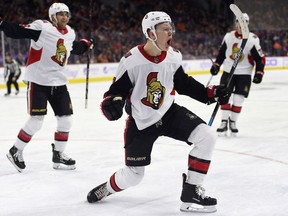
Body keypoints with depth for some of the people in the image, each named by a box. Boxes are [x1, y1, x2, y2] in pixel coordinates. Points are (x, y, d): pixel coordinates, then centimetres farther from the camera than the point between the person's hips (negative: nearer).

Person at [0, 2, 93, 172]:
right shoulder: (42, 27, -14)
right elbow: (16, 31, -23)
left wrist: (84, 45, 23)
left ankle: (58, 155, 20)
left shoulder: (70, 33, 8)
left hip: (59, 82, 7)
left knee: (66, 118, 5)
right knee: (36, 121, -6)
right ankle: (16, 152, 13)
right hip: (38, 81, -7)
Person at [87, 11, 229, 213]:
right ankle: (108, 187, 40)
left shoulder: (174, 56, -8)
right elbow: (117, 90, -15)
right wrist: (111, 103, -37)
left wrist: (210, 93, -2)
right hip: (141, 122, -4)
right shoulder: (132, 61, -22)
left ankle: (191, 189, -5)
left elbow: (184, 84, 7)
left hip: (169, 113, 4)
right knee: (133, 176, 4)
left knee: (207, 137, -17)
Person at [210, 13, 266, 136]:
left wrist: (259, 73, -14)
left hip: (244, 74, -2)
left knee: (238, 100, -2)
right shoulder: (228, 36, 0)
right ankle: (224, 122, 5)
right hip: (228, 71, 3)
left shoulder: (253, 39, -12)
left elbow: (260, 58, -8)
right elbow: (221, 53, 12)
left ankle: (233, 122, 16)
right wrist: (216, 65, 6)